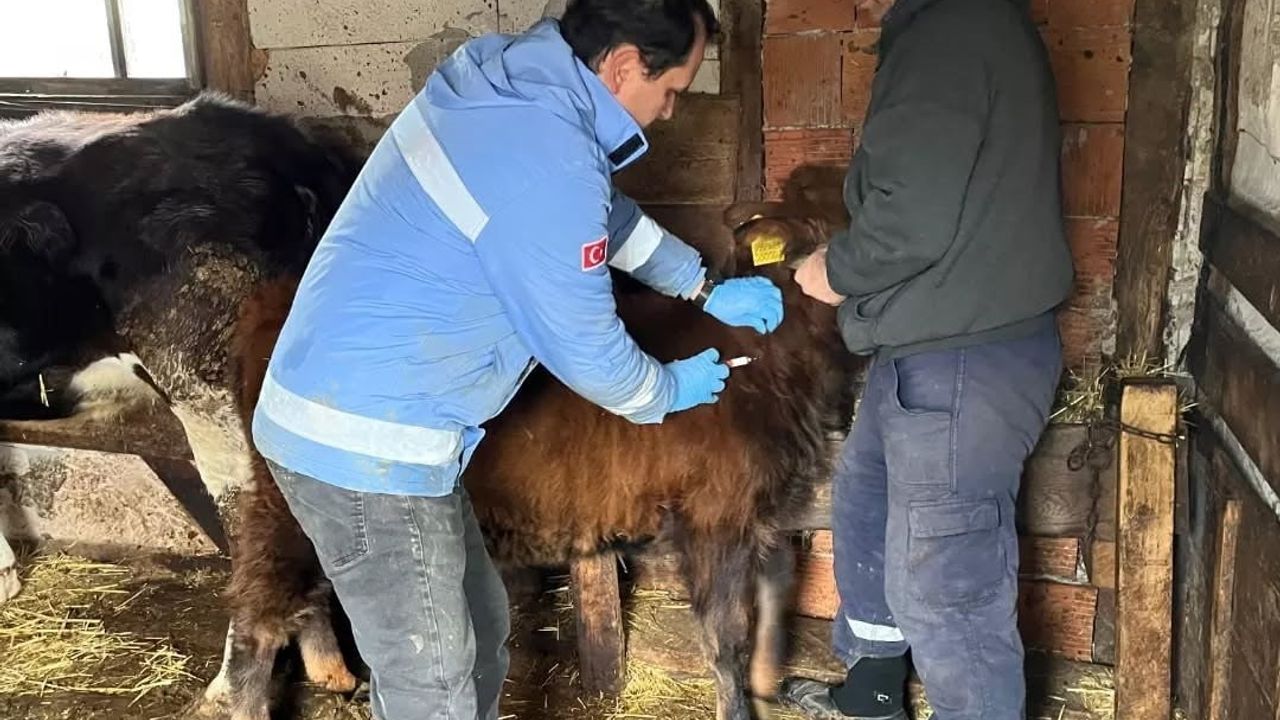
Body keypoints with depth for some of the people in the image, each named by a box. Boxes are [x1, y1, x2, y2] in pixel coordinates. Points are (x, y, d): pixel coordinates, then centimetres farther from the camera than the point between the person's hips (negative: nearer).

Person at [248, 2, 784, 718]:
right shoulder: (545, 162, -23)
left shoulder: (515, 82, 6)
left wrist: (708, 288, 28)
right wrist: (671, 390, 8)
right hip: (369, 440, -10)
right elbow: (586, 348, -12)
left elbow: (607, 213, 24)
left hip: (348, 407, 10)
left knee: (479, 627, 21)